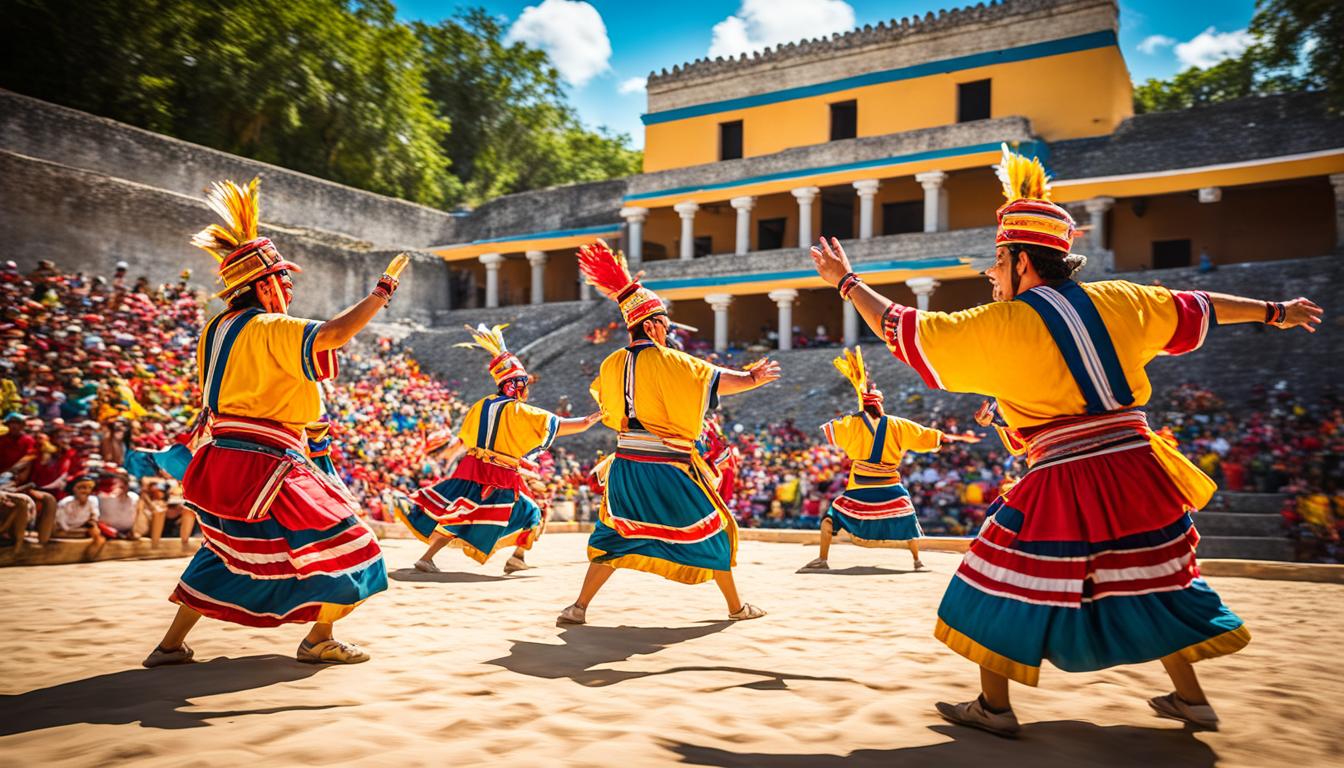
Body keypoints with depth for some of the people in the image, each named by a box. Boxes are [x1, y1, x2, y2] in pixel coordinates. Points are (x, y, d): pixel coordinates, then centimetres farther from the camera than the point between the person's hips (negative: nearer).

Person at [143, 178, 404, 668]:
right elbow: (334, 334, -30)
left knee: (225, 553, 26)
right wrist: (383, 291, -21)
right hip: (263, 467, -9)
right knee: (340, 540, 4)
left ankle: (171, 644, 29)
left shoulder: (216, 330, 12)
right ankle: (319, 641, 14)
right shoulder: (270, 330, -16)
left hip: (220, 463, 9)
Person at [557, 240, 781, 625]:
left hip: (626, 466, 5)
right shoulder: (667, 361, -14)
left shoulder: (611, 364, 3)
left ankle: (579, 606, 11)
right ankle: (736, 607, 24)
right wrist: (753, 378, 4)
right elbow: (714, 379, -11)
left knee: (613, 536, 19)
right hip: (668, 469, -5)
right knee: (711, 533, 13)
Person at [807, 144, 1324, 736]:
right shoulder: (1115, 301, 5)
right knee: (1152, 586, 23)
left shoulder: (1000, 327, -9)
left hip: (1064, 486, -6)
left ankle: (994, 707, 17)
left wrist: (845, 281, 8)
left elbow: (901, 328, -4)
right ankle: (1190, 699, 35)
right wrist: (1276, 312, 35)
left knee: (1005, 584, 9)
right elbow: (1200, 307, 19)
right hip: (1136, 473, 6)